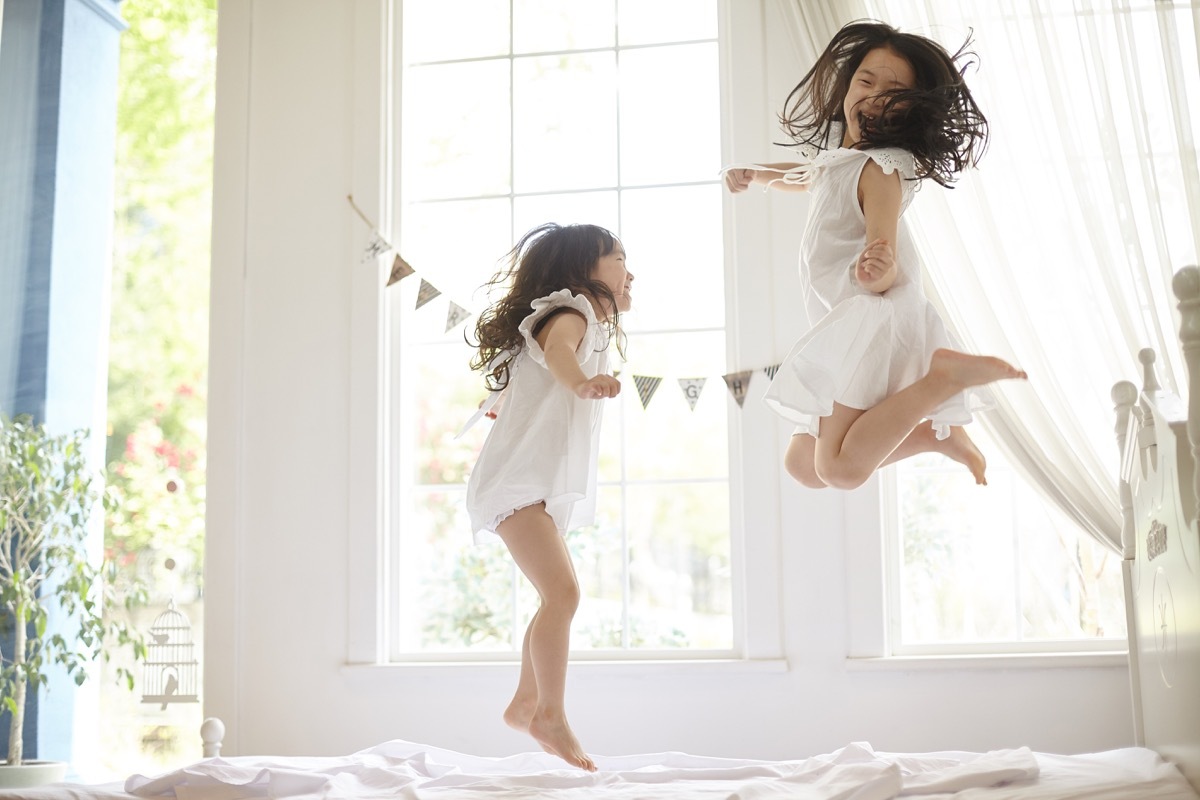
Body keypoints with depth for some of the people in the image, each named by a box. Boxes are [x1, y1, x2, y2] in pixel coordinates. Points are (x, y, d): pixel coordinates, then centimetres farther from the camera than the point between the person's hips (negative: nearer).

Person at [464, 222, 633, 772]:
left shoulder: (591, 326, 21)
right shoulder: (570, 310, -12)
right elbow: (557, 348, -36)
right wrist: (581, 381, -58)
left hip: (546, 487, 11)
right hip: (517, 482, -11)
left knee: (557, 597, 18)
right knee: (563, 591, -21)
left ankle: (525, 703, 30)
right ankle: (550, 716, -14)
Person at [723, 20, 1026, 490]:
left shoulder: (881, 168, -13)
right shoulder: (837, 153, 13)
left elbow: (887, 271, -24)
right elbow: (811, 177, 40)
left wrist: (879, 271, -46)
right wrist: (756, 175, 27)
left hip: (876, 318, -9)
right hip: (847, 326, 9)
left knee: (841, 468, -26)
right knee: (803, 464, 11)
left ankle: (946, 375, -17)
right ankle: (933, 432, 16)